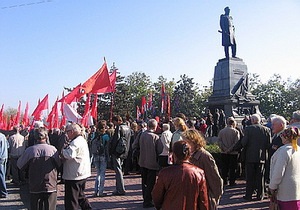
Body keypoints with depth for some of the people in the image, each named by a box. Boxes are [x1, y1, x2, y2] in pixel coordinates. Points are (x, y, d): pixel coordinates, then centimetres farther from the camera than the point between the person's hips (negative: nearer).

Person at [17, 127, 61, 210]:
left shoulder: (29, 150, -8)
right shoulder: (53, 149, -9)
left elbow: (20, 165, 6)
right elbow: (59, 164, 3)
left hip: (35, 188, 1)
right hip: (51, 187, -1)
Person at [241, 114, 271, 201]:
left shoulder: (248, 129, -10)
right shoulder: (267, 129, -3)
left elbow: (244, 142, -13)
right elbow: (269, 144, -3)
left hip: (250, 156, -2)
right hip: (262, 156, 2)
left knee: (250, 177, 7)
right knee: (260, 177, 11)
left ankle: (248, 195, 13)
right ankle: (260, 195, 17)